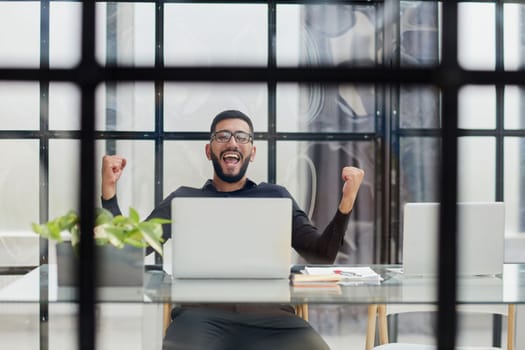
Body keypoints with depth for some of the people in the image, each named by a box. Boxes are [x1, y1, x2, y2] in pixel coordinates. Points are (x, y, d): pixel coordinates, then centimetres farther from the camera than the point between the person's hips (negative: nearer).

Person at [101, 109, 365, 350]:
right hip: (202, 314, -1)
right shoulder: (184, 199, 21)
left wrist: (345, 204, -2)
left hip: (270, 315, 1)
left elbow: (321, 255, 14)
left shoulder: (275, 197, 21)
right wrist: (109, 191, 1)